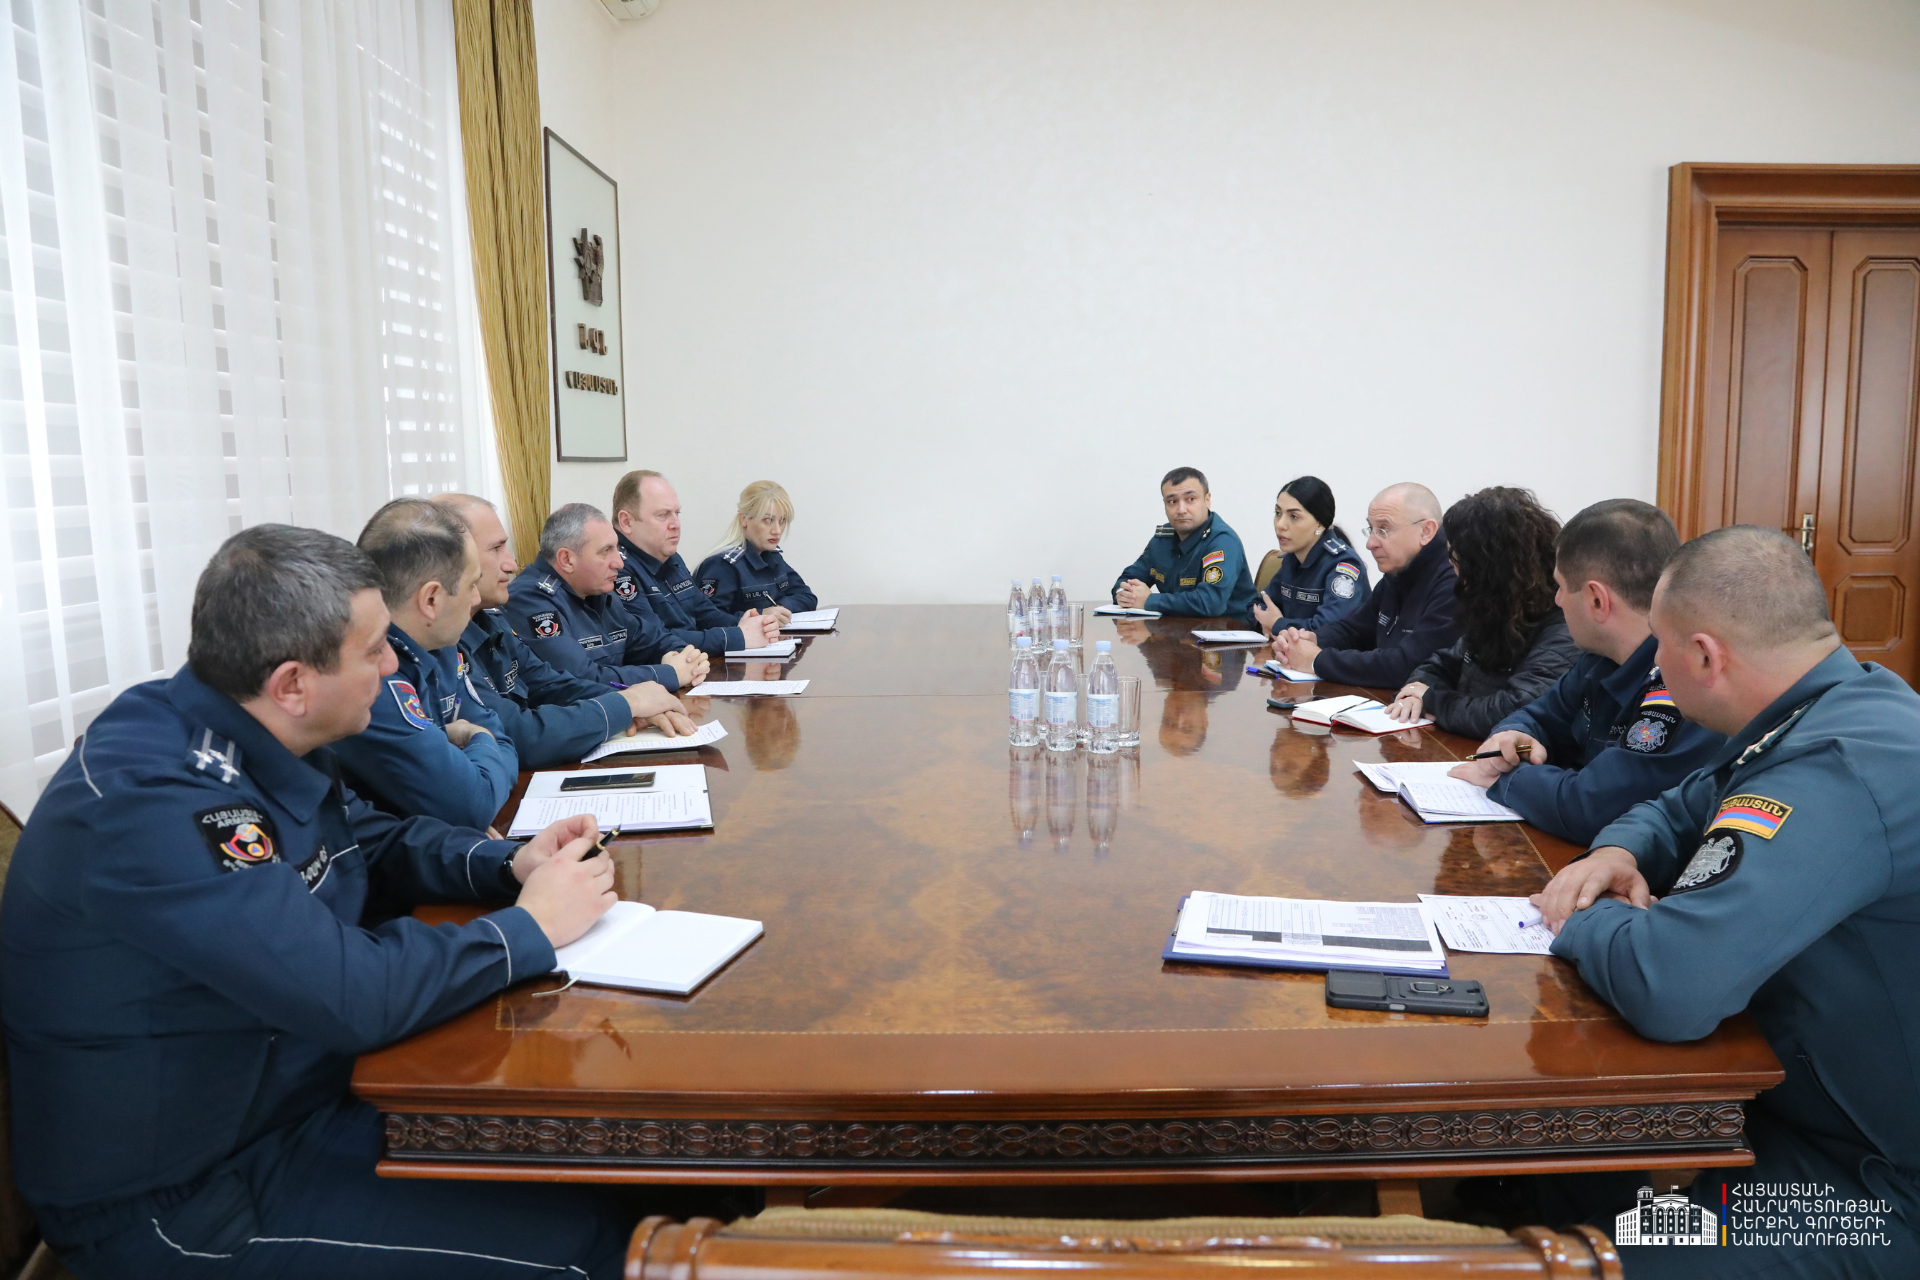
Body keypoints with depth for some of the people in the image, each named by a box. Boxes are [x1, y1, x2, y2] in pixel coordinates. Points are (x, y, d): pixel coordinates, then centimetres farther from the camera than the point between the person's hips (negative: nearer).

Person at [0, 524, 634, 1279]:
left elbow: (373, 838, 15)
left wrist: (507, 864, -4)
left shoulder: (252, 739, -1)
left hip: (301, 1093, 8)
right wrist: (532, 926, -19)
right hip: (181, 1194, -8)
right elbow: (356, 995, -34)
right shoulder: (147, 801, -29)